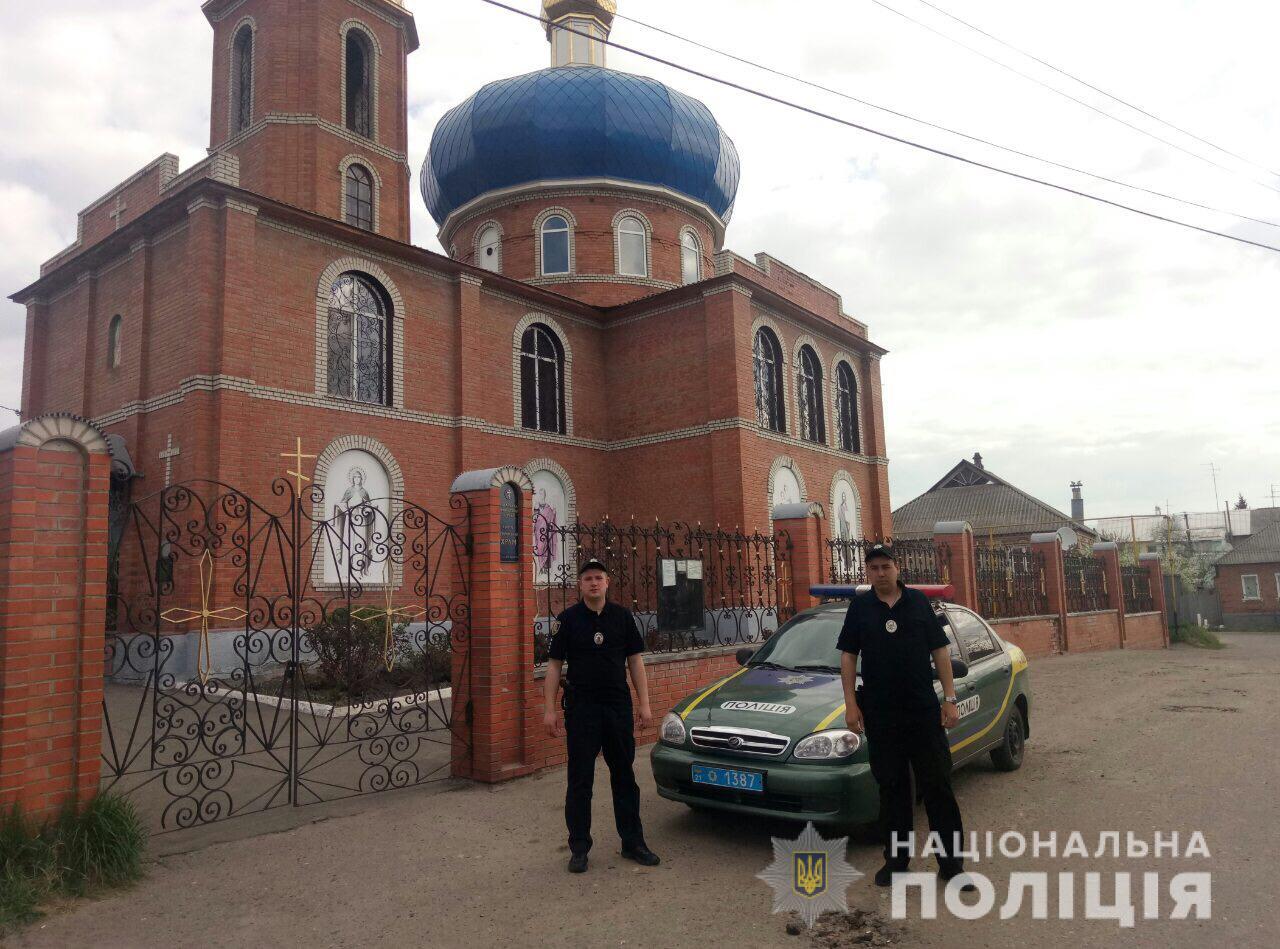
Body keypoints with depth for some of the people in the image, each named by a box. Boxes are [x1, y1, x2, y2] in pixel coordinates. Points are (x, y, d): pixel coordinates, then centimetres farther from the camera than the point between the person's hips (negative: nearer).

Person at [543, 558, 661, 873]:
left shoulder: (622, 616, 4)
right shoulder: (568, 619, -1)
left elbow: (635, 661, 6)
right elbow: (554, 665, -1)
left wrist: (644, 703, 0)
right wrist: (549, 709, -7)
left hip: (618, 705, 2)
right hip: (581, 707, -2)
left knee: (624, 776, 11)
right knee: (580, 780, 4)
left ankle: (632, 842, 22)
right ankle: (579, 848, 16)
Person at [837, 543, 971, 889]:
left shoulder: (918, 601, 4)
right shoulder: (860, 607, 4)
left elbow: (940, 651, 5)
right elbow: (848, 655, 4)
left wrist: (950, 699, -1)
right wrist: (851, 704, -3)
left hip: (924, 710, 0)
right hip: (880, 714, 0)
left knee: (938, 786, 3)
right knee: (892, 788, 10)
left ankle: (951, 863, 12)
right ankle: (896, 860, 21)